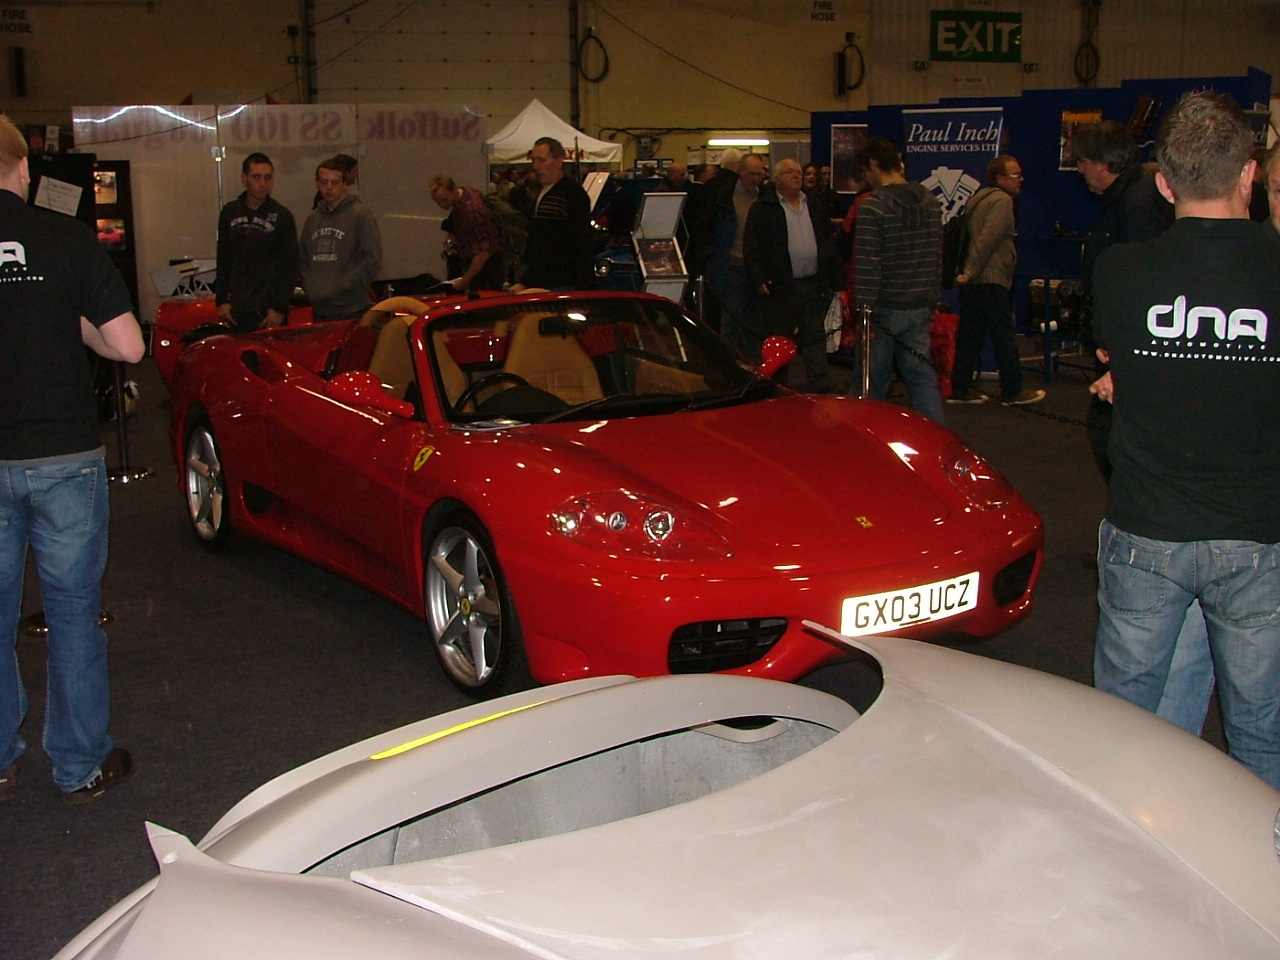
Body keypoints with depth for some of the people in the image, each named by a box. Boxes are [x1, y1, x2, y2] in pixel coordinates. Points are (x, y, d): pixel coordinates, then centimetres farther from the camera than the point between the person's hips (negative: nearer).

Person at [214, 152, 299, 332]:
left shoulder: (282, 216, -1)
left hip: (269, 310, -3)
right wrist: (222, 300, 8)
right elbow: (223, 259, 16)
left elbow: (290, 267, -3)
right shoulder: (230, 212, 11)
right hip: (236, 309, 4)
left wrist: (280, 308, -9)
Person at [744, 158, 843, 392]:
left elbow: (830, 244, 18)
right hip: (779, 287, -4)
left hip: (814, 285, 4)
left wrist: (835, 279, 10)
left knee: (815, 338, 4)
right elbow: (750, 247, -6)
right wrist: (759, 280, -14)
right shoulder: (762, 208, -1)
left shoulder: (816, 208, 16)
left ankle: (820, 388, 6)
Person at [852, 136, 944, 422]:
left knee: (870, 384, 5)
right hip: (920, 308, 6)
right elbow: (937, 259, 14)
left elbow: (868, 266, -18)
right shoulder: (930, 202, 8)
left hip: (884, 309, -6)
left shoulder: (874, 205, -13)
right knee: (923, 377, 9)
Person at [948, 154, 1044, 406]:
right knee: (1004, 337, -2)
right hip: (991, 280, -9)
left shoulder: (977, 200, 20)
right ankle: (1012, 391, 4)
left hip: (972, 281, 9)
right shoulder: (1002, 201, -10)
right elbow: (987, 240, -20)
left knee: (969, 335, 10)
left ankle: (960, 389, 11)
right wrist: (971, 272, -21)